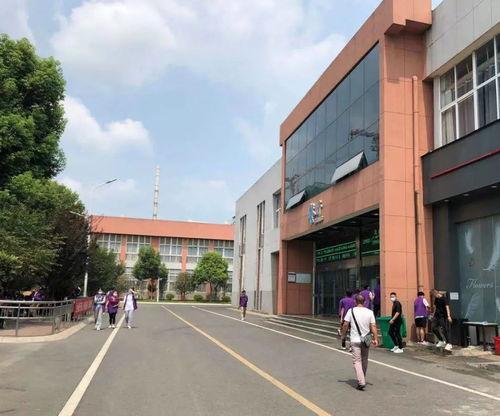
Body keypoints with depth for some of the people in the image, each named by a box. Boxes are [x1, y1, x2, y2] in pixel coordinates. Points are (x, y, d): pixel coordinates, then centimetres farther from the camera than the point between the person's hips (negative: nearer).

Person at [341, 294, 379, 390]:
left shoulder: (351, 311, -7)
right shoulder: (369, 312, -2)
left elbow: (345, 325, -5)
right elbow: (373, 326, -5)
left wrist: (343, 335, 8)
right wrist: (375, 339, -1)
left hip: (355, 340, -3)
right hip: (366, 340, 3)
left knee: (357, 361, -1)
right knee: (364, 360, 18)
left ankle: (361, 382, -12)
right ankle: (363, 379, 32)